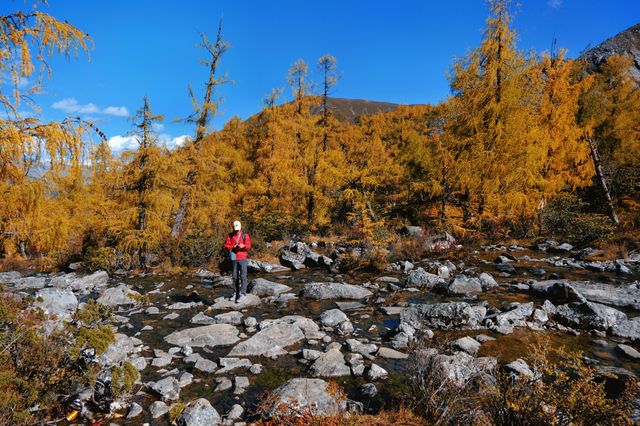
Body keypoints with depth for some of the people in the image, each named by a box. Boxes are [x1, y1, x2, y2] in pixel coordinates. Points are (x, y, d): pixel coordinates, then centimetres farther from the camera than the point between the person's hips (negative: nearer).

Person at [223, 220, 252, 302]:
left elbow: (249, 246, -6)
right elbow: (226, 245, 3)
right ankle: (236, 292, 21)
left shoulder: (245, 235, 0)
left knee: (243, 276, -6)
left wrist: (243, 246, -27)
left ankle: (243, 293, -3)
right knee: (235, 276, 11)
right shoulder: (230, 235, 7)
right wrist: (233, 247, -15)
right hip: (234, 258, 3)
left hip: (242, 258, -3)